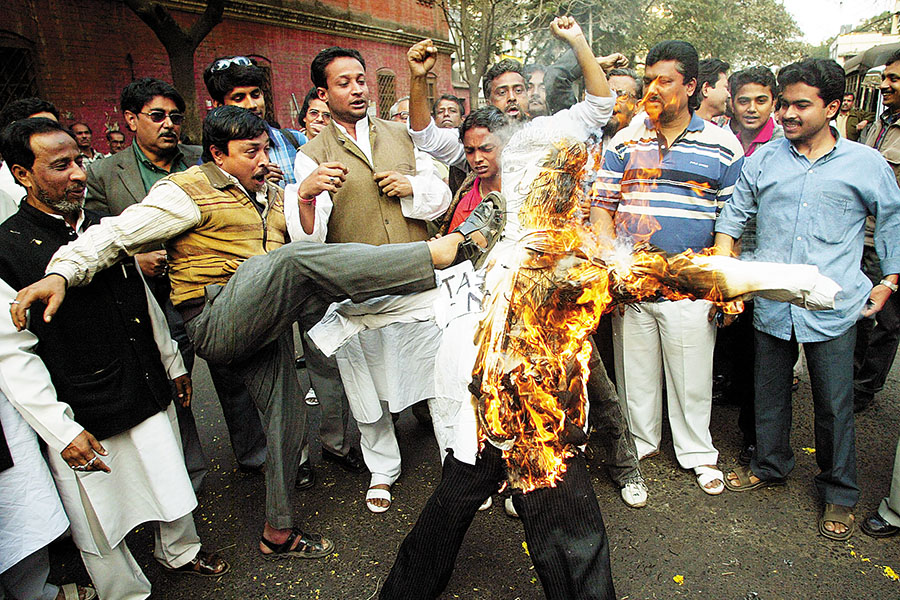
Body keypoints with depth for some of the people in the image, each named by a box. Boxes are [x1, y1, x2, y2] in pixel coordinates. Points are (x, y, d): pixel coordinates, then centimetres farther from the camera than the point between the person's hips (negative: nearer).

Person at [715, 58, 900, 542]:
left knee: (835, 405, 8)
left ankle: (839, 494, 28)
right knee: (769, 393, 15)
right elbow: (733, 214, 11)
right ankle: (769, 465, 37)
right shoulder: (763, 159, 6)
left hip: (833, 307, -1)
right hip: (771, 301, 2)